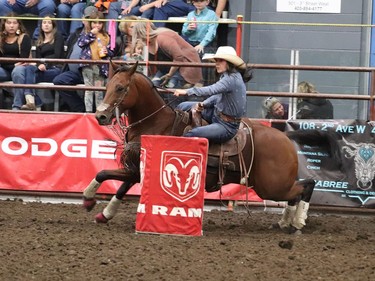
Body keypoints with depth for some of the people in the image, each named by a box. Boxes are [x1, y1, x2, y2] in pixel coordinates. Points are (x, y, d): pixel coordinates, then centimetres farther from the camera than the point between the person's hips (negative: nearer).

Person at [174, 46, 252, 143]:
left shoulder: (232, 79, -24)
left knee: (190, 135, -27)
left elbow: (212, 90, -37)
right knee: (182, 107, 12)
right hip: (217, 115, 11)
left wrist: (188, 91, -40)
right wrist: (203, 104, -4)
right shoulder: (226, 76, 8)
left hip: (227, 126, -11)